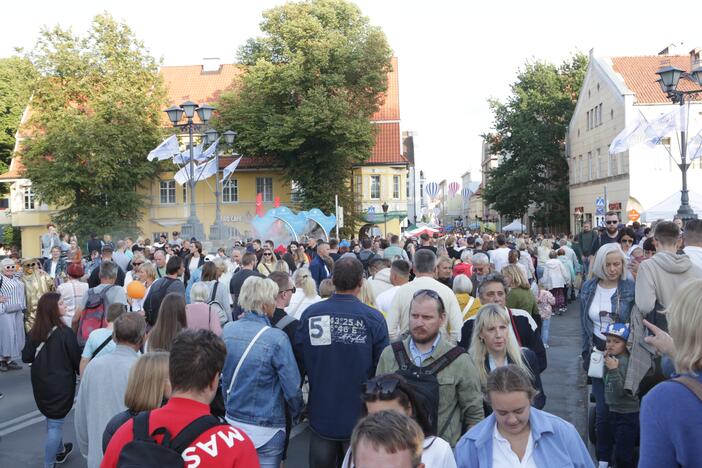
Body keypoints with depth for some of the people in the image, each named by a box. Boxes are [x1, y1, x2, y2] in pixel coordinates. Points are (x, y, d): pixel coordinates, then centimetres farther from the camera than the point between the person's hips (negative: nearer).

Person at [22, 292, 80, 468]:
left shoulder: (34, 332, -6)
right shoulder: (65, 332, -20)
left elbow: (26, 358, -1)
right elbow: (76, 358, -11)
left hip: (40, 383, 6)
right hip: (61, 384, -6)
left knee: (51, 417, 24)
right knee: (55, 423, 4)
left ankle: (60, 450, 43)